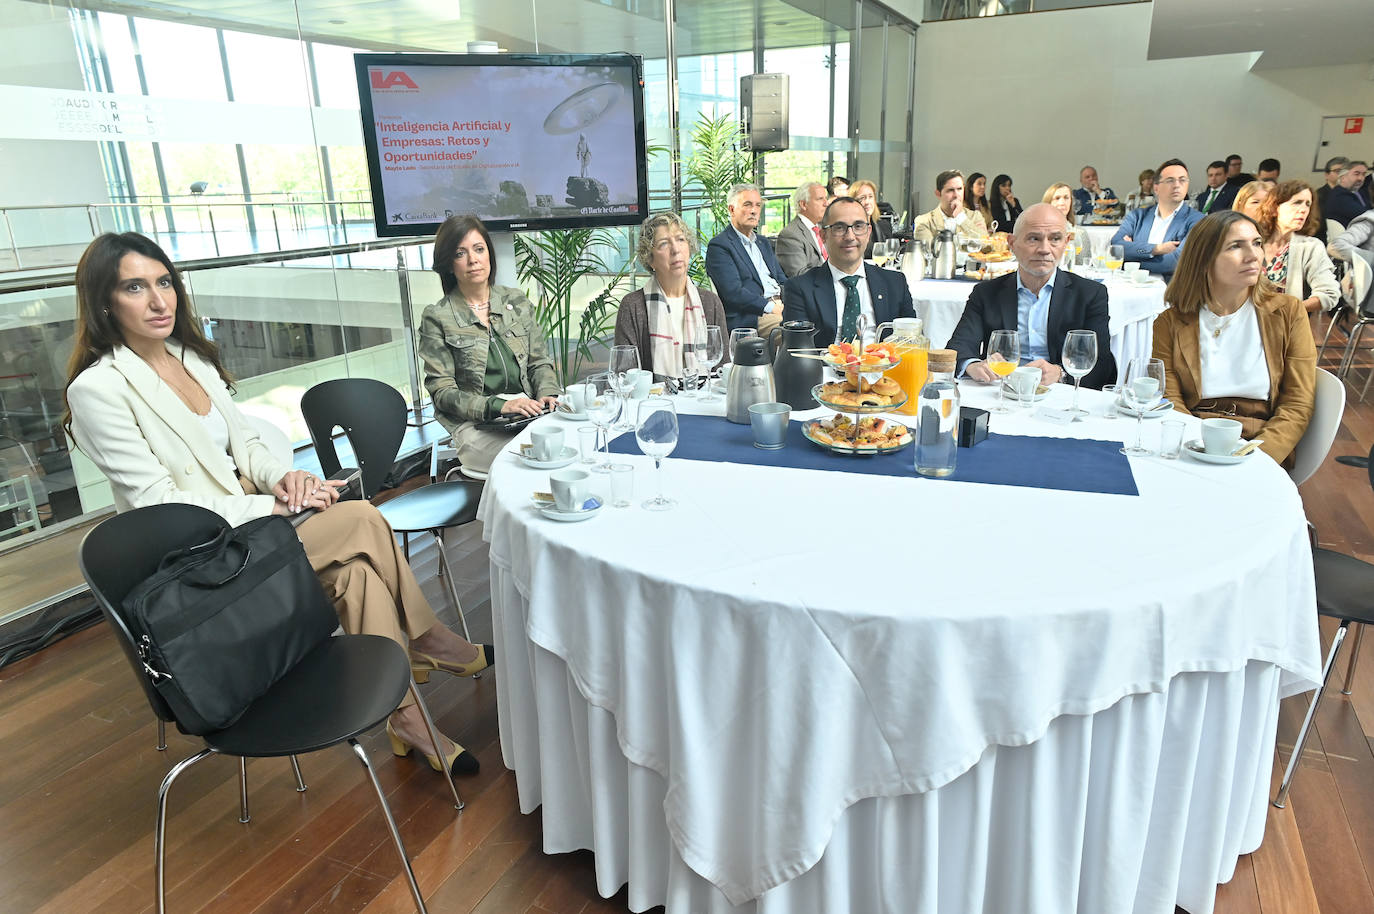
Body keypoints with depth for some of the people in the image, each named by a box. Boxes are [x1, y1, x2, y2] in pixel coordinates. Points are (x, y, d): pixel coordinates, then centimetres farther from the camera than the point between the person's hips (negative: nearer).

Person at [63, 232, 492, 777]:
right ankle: (429, 643, -2)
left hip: (244, 519, 7)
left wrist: (283, 476, -8)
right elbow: (159, 504, -18)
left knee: (355, 569, -19)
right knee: (361, 521, -19)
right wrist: (275, 505, -19)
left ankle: (405, 715, -5)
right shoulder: (97, 388, -15)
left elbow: (244, 443, 14)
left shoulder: (193, 358, 9)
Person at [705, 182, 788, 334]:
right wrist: (770, 307, -19)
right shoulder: (718, 246, 0)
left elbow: (782, 280, 26)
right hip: (751, 318, -8)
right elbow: (733, 292, -12)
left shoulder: (763, 242, 27)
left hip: (781, 305, 8)